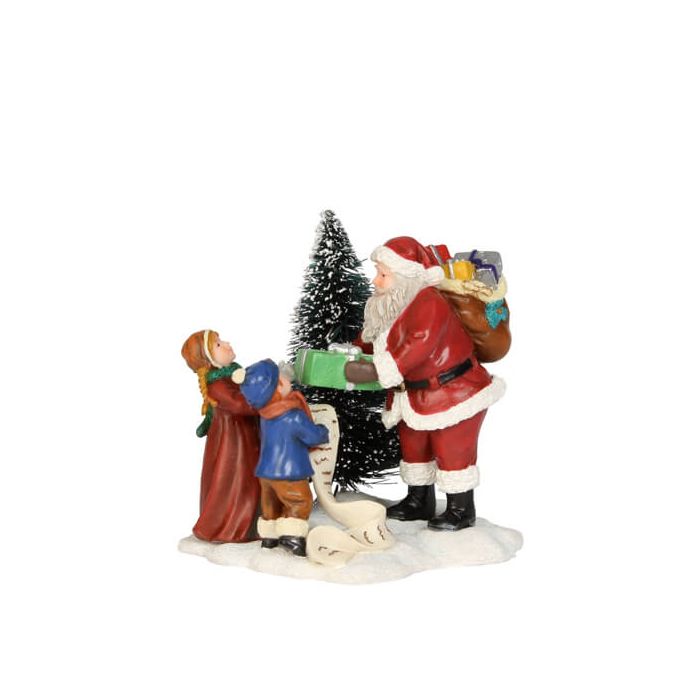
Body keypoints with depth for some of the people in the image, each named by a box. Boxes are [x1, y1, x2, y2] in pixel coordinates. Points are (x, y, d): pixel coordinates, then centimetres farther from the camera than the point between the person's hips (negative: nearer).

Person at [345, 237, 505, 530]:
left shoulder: (429, 305, -29)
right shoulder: (392, 304, 2)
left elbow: (416, 349, -37)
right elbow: (372, 338, 13)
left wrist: (374, 372, -38)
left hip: (455, 389, -9)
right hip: (418, 393, 10)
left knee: (452, 449, -1)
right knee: (413, 445, 17)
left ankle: (461, 510, 14)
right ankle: (419, 501, 33)